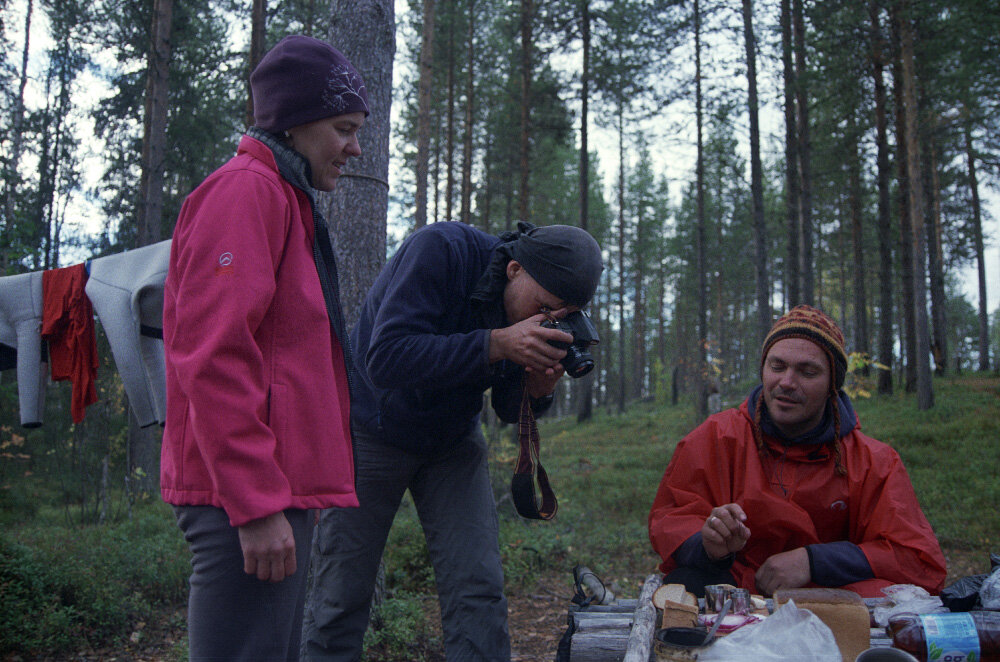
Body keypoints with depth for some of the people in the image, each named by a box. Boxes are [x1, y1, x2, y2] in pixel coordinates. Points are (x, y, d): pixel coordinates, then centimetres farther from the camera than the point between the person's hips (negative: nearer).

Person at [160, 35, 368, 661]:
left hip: (278, 492, 10)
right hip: (248, 497, -10)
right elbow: (214, 358, -19)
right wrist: (257, 503, -21)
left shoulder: (286, 203, 21)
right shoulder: (246, 192, -10)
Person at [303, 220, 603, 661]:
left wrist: (537, 389, -24)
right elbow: (385, 359, -35)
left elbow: (509, 410, -1)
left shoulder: (545, 308, -10)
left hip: (453, 440, 4)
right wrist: (495, 344, -39)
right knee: (342, 596, 0)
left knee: (477, 591, -6)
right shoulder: (440, 250, -27)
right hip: (372, 430, -4)